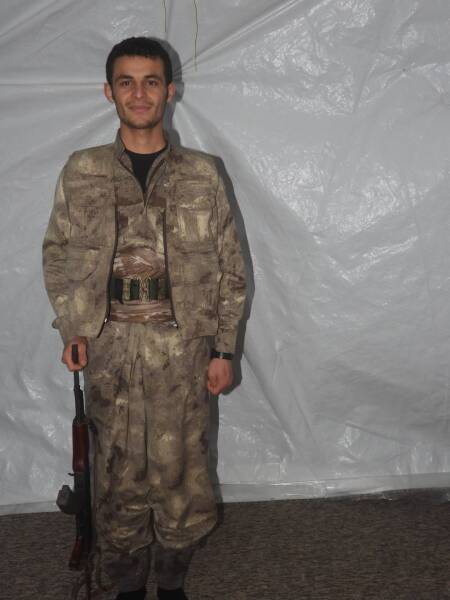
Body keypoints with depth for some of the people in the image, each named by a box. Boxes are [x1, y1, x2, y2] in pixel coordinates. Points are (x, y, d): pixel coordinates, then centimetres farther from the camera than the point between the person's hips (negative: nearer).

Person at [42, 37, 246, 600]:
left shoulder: (201, 174, 2)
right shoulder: (80, 172, 4)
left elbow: (229, 267, 5)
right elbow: (57, 255, 11)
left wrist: (223, 348, 2)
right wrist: (71, 328, -1)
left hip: (182, 347, 0)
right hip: (109, 347, 1)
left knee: (179, 471, 9)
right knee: (118, 475, 10)